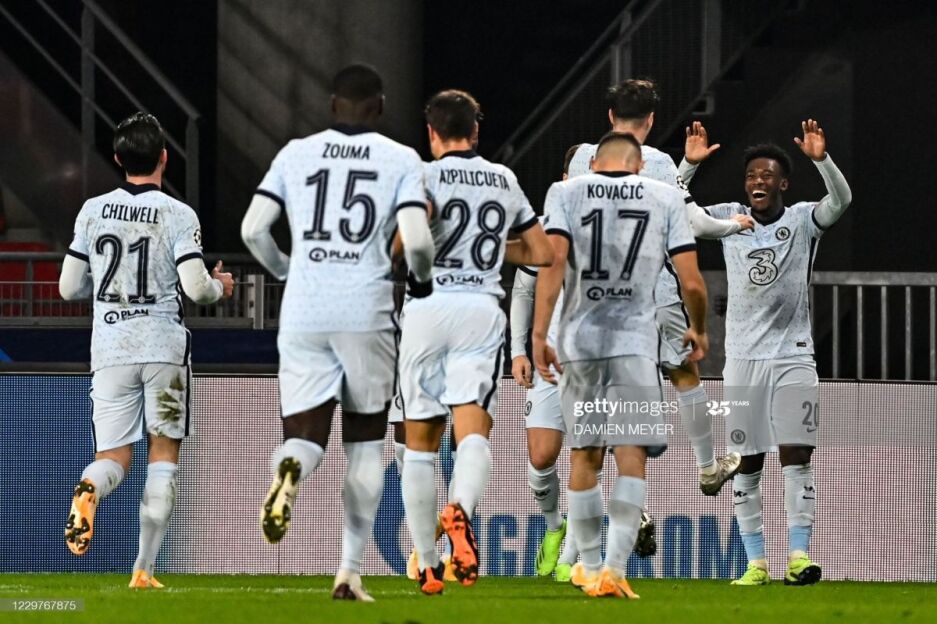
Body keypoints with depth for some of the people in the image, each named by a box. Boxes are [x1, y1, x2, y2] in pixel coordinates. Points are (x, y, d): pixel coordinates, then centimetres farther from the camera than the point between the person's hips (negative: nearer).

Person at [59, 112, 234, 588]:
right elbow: (195, 287, -14)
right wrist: (219, 286, 9)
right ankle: (144, 569, 1)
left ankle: (88, 491, -32)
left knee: (112, 458, 7)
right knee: (164, 453, 9)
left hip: (109, 348, 2)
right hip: (164, 344, -2)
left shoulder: (93, 211, 3)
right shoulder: (177, 215, -6)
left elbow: (69, 288, 7)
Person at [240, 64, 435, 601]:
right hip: (366, 311, -1)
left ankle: (290, 471, -34)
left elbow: (253, 229, 3)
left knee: (306, 434, 5)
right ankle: (350, 572, 10)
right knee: (365, 441, 14)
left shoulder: (296, 155, 8)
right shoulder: (401, 161, 2)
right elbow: (417, 240, -10)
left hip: (303, 313, 1)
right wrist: (421, 278, 12)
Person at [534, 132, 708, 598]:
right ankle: (614, 567, -21)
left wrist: (539, 334, -8)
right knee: (631, 455, -6)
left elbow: (554, 261, -7)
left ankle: (589, 567, 25)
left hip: (579, 338, 2)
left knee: (584, 455, 14)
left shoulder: (566, 193, 7)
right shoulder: (664, 198, 8)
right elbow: (691, 283, 4)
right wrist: (698, 331, 22)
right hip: (635, 340, -2)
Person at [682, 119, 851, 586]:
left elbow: (841, 200, -17)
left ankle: (799, 555, -10)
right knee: (746, 464, 2)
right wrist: (690, 164, -13)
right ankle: (755, 562, 5)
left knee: (796, 456, -9)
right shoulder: (730, 218, 6)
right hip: (742, 356, 2)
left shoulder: (802, 220, 0)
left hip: (792, 355, -2)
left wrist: (821, 160, -34)